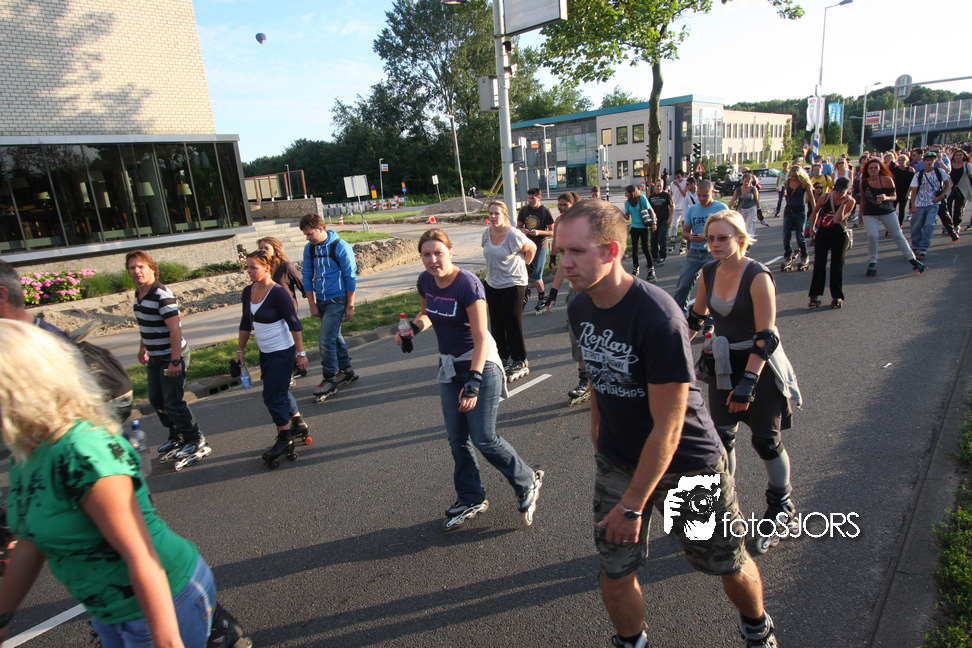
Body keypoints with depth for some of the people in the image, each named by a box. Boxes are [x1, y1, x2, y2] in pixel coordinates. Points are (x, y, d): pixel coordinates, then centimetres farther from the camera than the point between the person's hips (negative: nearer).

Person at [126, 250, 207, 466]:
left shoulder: (162, 295, -22)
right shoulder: (139, 293, 7)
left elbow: (175, 329, -26)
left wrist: (175, 361, -27)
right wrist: (142, 348, 27)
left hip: (172, 357, -9)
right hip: (154, 358, 9)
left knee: (173, 403, -3)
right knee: (157, 401, 18)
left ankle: (196, 442, 13)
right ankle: (176, 437, 36)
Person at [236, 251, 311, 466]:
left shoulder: (278, 292, -19)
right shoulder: (248, 292, 4)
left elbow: (294, 324, -16)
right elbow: (246, 323, 15)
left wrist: (300, 353, -15)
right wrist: (240, 350, 17)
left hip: (282, 352, -8)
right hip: (265, 352, 8)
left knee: (272, 396, -3)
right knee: (280, 391, 19)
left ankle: (285, 440, 12)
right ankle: (299, 424, 38)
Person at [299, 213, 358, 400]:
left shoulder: (341, 246, -12)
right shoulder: (309, 248, 4)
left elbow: (351, 277, -10)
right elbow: (307, 277, 9)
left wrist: (350, 306, -9)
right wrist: (312, 304, 4)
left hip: (337, 300, -6)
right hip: (321, 301, 6)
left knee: (326, 338, -12)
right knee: (334, 336, 15)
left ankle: (329, 378, 1)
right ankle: (346, 370, 30)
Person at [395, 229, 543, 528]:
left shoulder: (467, 284, -22)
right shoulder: (425, 281, -1)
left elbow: (481, 338, -25)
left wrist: (473, 383, -33)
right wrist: (412, 328, -3)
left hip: (480, 365, -7)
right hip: (449, 366, 7)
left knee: (483, 439, -4)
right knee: (457, 439, 11)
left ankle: (528, 482, 21)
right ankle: (471, 499, 31)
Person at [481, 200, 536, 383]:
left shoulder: (514, 235, -17)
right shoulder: (486, 233, 3)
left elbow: (532, 248, -2)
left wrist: (521, 265, 8)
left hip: (513, 284, -7)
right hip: (492, 284, 7)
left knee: (513, 325, 0)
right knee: (496, 325, 11)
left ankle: (520, 363, 14)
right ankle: (504, 359, 27)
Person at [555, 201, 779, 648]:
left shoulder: (658, 318, -29)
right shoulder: (580, 309, -7)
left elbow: (668, 426, -25)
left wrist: (633, 505, -20)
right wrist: (598, 440, 12)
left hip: (685, 464, -4)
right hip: (616, 462, 5)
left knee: (729, 565, 17)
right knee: (615, 575, 9)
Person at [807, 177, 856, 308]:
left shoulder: (850, 202, -9)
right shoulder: (826, 197, -5)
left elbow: (838, 219, -22)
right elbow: (815, 211, 13)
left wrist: (843, 204, -26)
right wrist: (812, 226, 18)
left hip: (840, 235, -1)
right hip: (822, 234, 1)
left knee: (837, 265, -1)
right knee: (819, 264, -4)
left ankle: (837, 297, 8)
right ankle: (815, 296, 0)